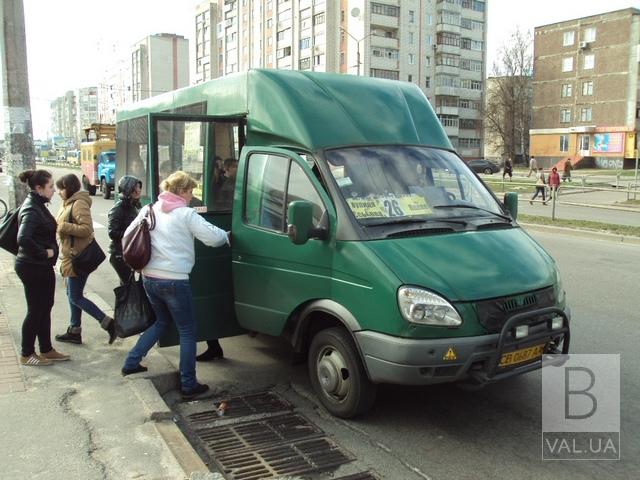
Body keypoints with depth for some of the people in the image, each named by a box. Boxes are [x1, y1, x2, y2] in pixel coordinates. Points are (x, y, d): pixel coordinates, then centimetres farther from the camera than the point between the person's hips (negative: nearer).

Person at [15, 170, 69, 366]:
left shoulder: (38, 205, 9)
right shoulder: (31, 210, -20)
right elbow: (23, 239, -33)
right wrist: (44, 253, -23)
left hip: (42, 267, 9)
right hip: (33, 268, -9)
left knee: (45, 308, 16)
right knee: (35, 310, 3)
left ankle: (46, 350, 28)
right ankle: (26, 354, 18)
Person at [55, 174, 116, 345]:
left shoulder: (79, 204, -17)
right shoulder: (69, 203, 13)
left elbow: (87, 229, -26)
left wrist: (63, 227, -22)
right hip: (72, 256, 10)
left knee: (76, 297, -5)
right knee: (73, 294, 16)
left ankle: (109, 324, -1)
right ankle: (74, 331, 27)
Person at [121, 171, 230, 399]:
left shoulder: (149, 210, 8)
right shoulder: (185, 214, -10)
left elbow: (128, 236, 12)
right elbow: (213, 237, -12)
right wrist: (227, 236, 8)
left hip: (149, 278, 7)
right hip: (174, 281, -7)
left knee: (161, 321, 29)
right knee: (187, 331, 6)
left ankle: (131, 363, 30)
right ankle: (188, 385, 9)